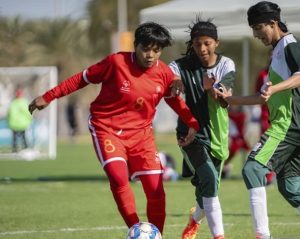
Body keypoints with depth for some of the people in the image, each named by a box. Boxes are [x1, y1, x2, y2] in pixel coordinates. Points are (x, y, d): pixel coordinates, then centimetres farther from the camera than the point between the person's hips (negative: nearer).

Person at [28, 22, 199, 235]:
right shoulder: (117, 62, -17)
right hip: (107, 128, -4)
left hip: (141, 132, 4)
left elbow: (175, 100, 12)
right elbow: (82, 79, -6)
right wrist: (48, 97, -4)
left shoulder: (165, 74, -7)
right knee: (119, 177, -27)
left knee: (155, 189, -3)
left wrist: (193, 123, -2)